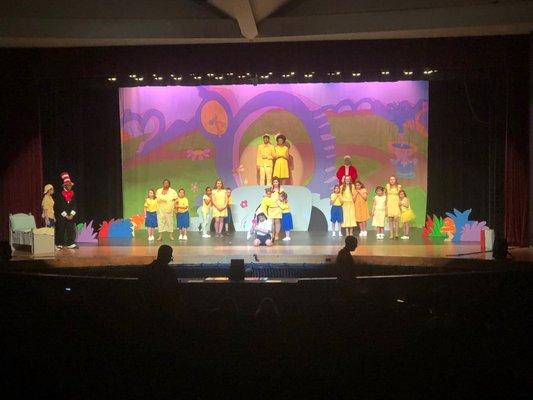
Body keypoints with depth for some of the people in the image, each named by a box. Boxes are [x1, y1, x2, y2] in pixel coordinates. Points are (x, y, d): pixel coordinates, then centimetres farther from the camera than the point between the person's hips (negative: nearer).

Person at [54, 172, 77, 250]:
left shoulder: (72, 194, 7)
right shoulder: (60, 194, -7)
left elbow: (74, 205, 7)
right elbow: (59, 206, -10)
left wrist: (71, 214, -5)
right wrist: (66, 215, -12)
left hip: (71, 215, 4)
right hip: (61, 215, -4)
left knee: (71, 229, 3)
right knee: (61, 230, -1)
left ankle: (70, 243, 9)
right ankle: (58, 244, 6)